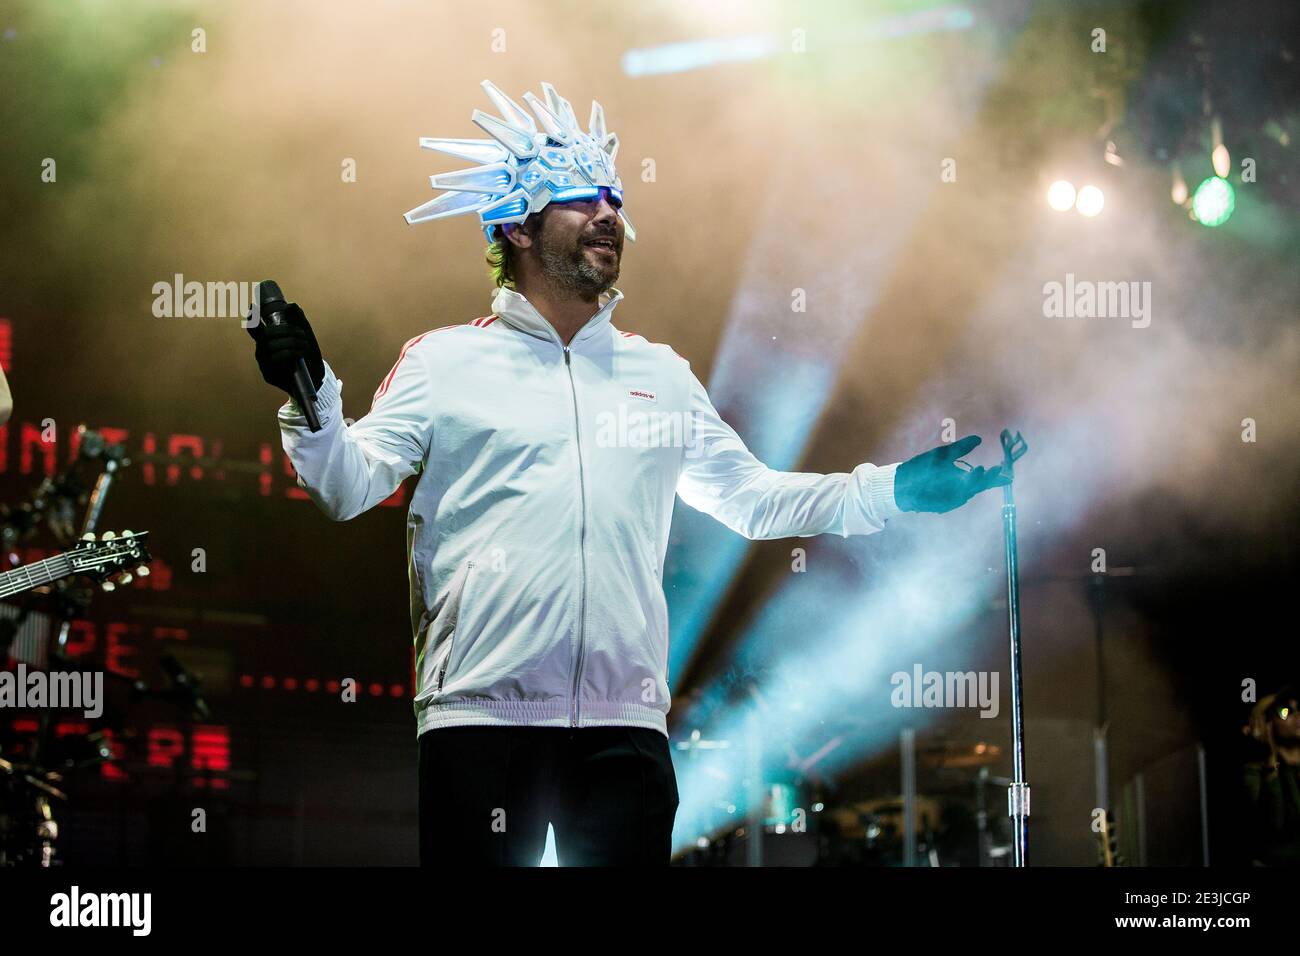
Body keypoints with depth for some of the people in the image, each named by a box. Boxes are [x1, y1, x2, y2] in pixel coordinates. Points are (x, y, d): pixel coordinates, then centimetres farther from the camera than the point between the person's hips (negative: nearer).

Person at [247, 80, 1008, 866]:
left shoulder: (662, 375, 18)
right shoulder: (446, 361, 6)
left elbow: (751, 497, 23)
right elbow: (350, 487, -1)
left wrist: (894, 491, 15)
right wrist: (312, 402, -20)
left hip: (626, 721, 4)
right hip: (481, 713, -3)